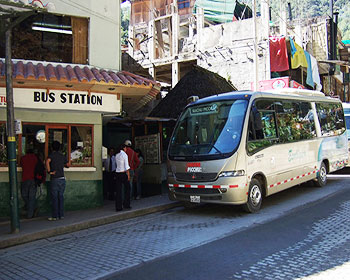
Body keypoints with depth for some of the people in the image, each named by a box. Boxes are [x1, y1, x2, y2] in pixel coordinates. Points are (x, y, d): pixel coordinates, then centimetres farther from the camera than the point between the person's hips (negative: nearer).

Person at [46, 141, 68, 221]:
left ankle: (55, 216, 3)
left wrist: (49, 171, -17)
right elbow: (67, 165, 24)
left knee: (54, 197, 0)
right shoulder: (62, 156, 11)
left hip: (55, 179, -5)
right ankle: (61, 215, 14)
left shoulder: (52, 155, -4)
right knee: (60, 196, 11)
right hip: (62, 179, 5)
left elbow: (47, 161, -25)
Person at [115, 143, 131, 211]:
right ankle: (126, 205, 9)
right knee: (127, 189, 8)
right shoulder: (124, 155, -9)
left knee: (118, 190, 5)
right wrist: (128, 175, -11)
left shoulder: (116, 155, 11)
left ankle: (118, 207, 4)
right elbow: (126, 166, -13)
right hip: (123, 173, -6)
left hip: (117, 173, 6)